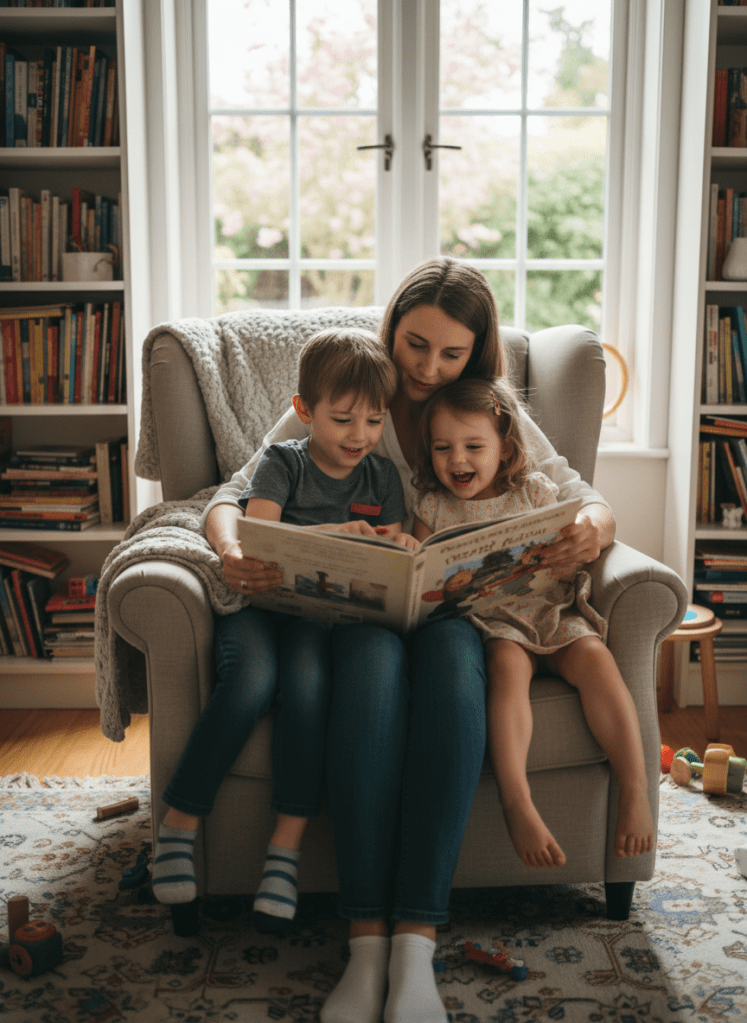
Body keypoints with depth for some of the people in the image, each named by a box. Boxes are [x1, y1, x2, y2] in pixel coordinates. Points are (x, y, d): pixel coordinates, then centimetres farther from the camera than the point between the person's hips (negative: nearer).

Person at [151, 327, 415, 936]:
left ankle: (287, 848, -30)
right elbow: (254, 532, -10)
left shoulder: (382, 477, 18)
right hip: (260, 597, -1)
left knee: (307, 672, -34)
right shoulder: (282, 462, 8)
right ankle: (180, 824, -19)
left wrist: (397, 547, -13)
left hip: (328, 610, 1)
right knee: (253, 675, -34)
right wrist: (331, 533, -26)